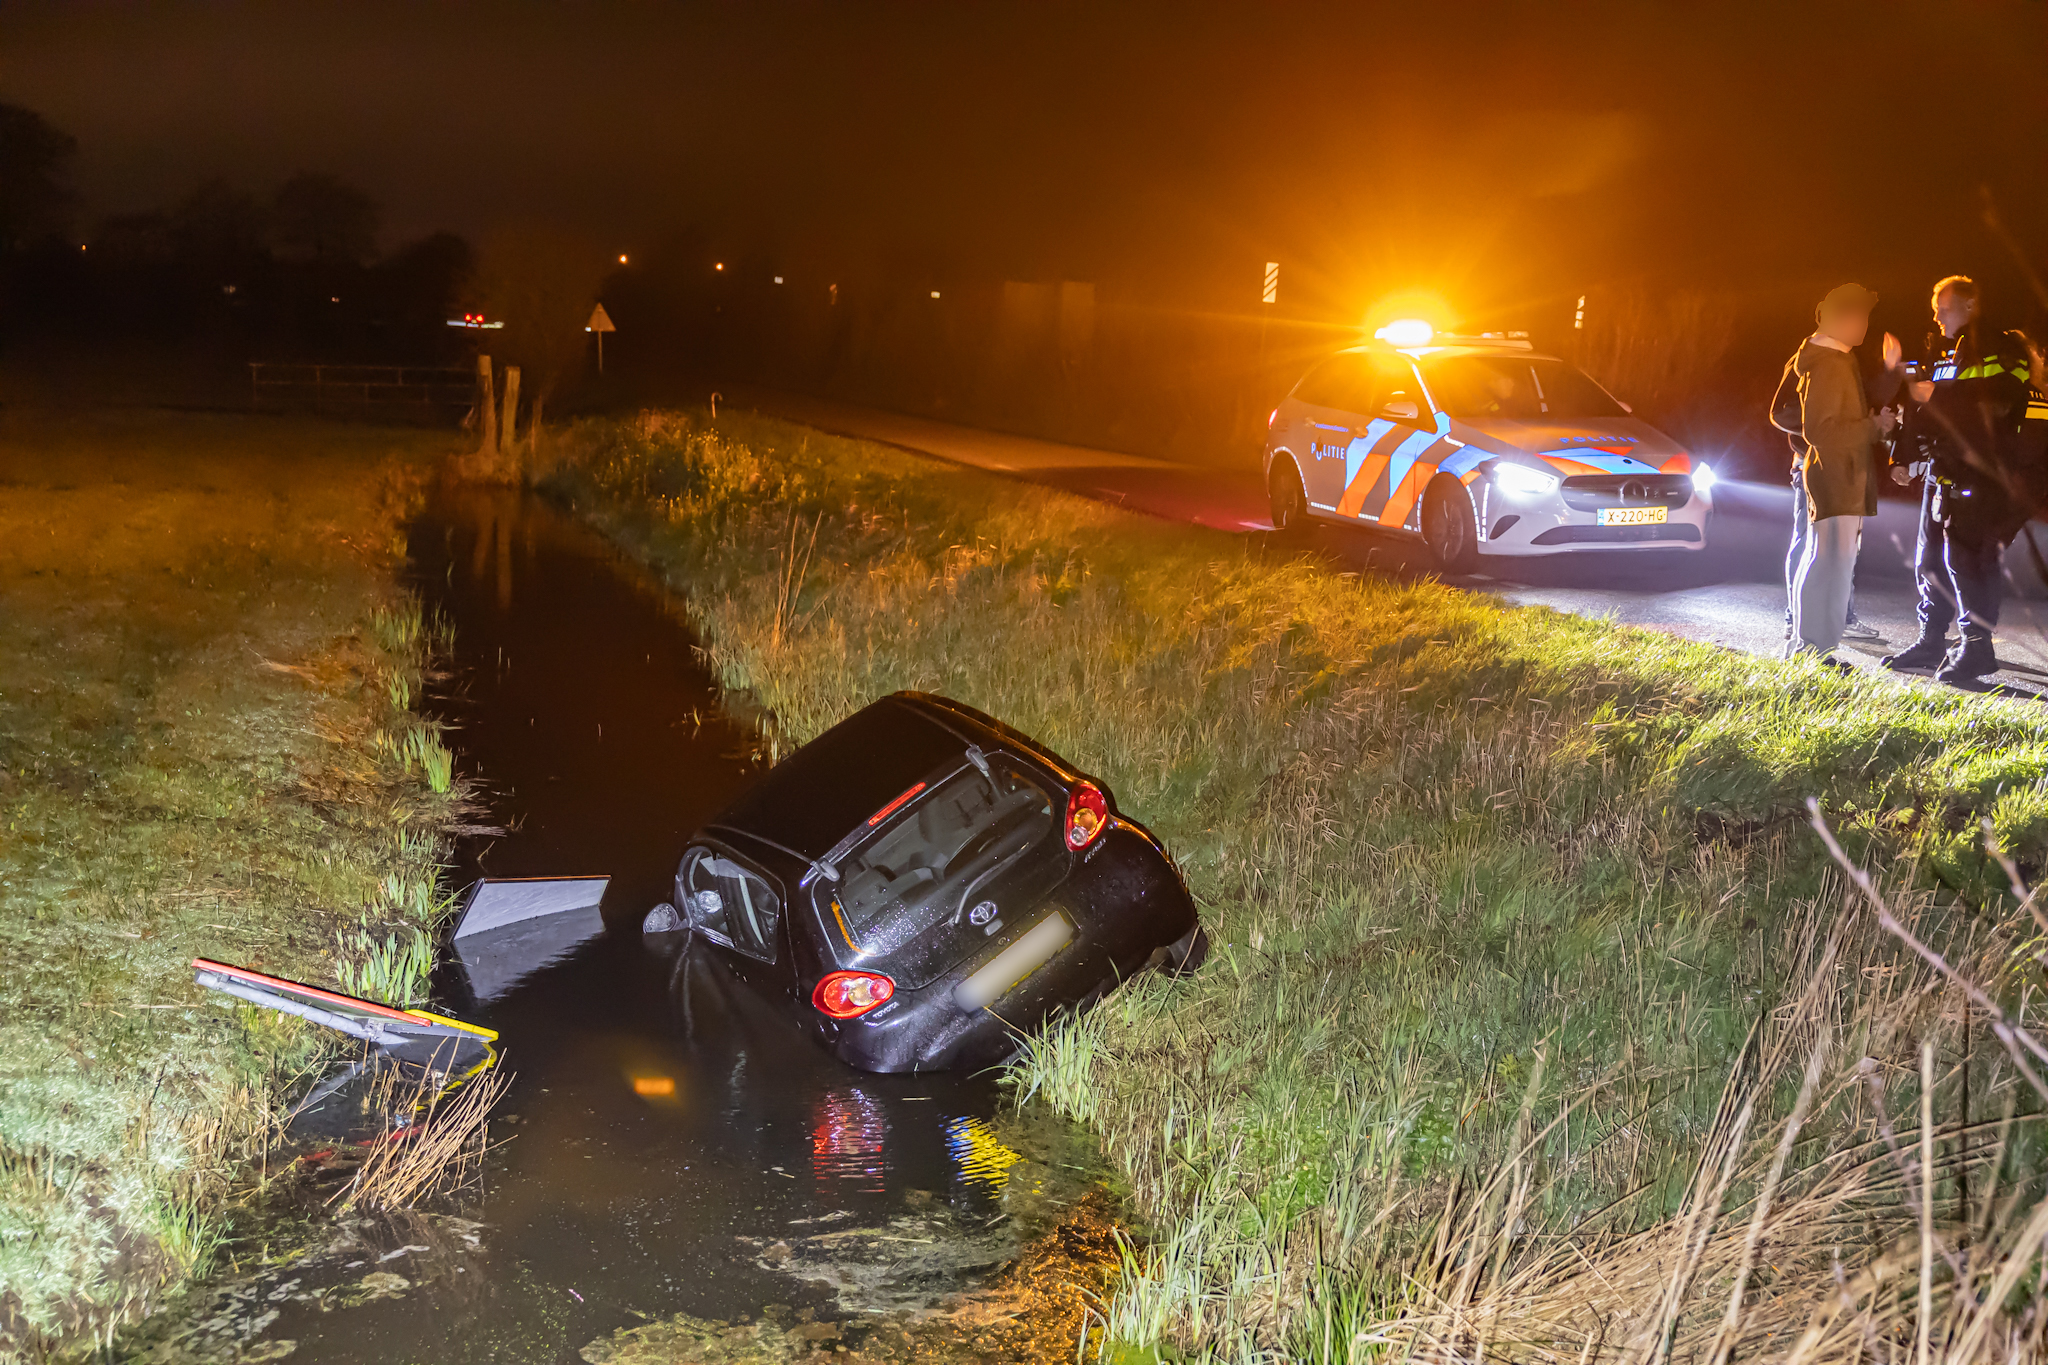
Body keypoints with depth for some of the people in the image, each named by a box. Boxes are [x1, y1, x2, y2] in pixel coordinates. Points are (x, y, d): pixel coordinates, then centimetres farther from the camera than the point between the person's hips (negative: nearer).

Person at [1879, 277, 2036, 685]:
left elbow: (2001, 397, -21)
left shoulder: (2002, 349, -5)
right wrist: (1905, 456, 17)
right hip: (1942, 471, 8)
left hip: (1983, 475, -8)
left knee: (1965, 556, -13)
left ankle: (1976, 648, -6)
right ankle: (1930, 644, 16)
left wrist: (1939, 394, -20)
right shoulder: (1942, 353, 20)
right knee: (1930, 557, 9)